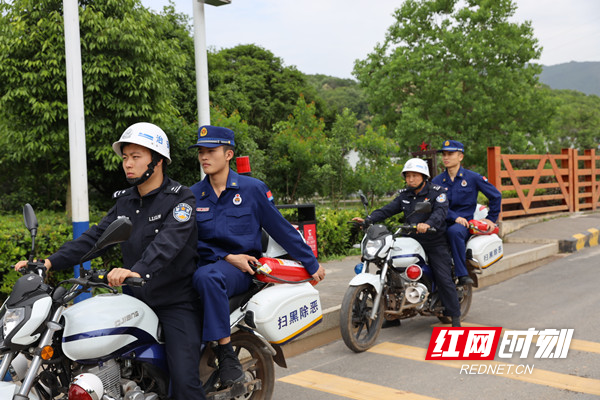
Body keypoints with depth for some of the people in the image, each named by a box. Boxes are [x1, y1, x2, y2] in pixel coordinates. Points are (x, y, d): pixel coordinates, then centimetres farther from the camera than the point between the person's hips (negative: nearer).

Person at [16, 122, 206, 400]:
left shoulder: (181, 198, -10)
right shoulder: (124, 201, 12)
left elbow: (169, 240, -28)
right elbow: (94, 237, 6)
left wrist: (138, 271, -45)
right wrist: (51, 262, -7)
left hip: (175, 301, -6)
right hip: (135, 299, 7)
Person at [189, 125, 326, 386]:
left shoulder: (252, 188, 1)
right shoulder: (193, 195, 9)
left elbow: (280, 228, 5)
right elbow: (192, 241, 6)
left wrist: (311, 263, 8)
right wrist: (227, 257, -9)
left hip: (242, 269, -4)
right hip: (208, 263, 4)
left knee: (207, 276, -37)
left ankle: (226, 352, -29)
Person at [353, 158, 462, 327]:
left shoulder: (437, 192, -7)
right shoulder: (404, 195, 10)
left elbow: (440, 211, -24)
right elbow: (387, 209, 1)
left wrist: (428, 224, -45)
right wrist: (368, 220, -15)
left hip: (435, 242, -5)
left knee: (444, 279, -9)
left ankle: (455, 316, 5)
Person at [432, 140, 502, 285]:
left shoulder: (472, 177, 5)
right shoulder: (437, 181, 11)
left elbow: (495, 195, 11)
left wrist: (491, 219, 9)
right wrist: (455, 217, -16)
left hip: (466, 223, -3)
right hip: (445, 223, 3)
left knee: (454, 231, -39)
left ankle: (462, 274, -31)